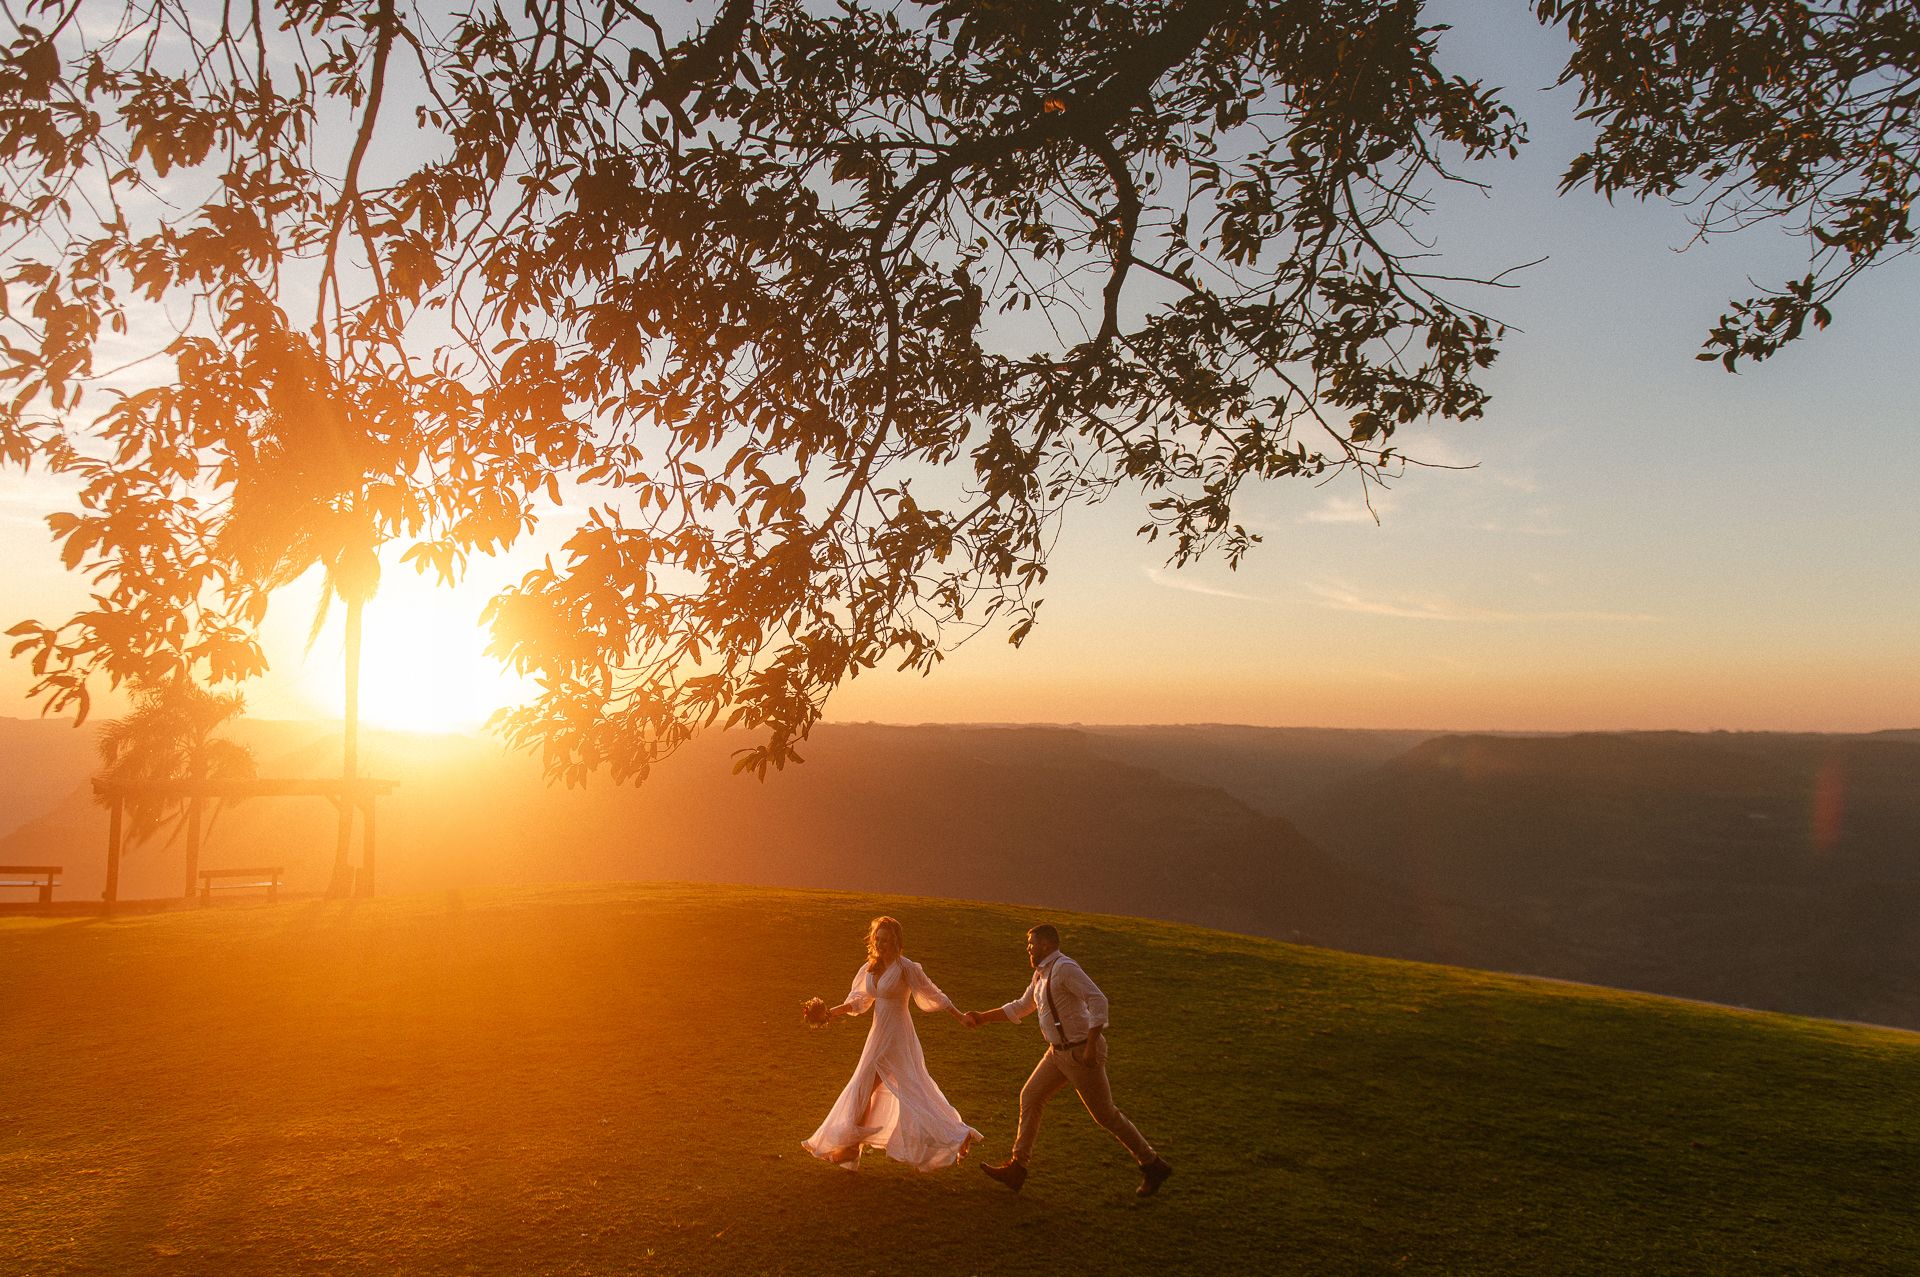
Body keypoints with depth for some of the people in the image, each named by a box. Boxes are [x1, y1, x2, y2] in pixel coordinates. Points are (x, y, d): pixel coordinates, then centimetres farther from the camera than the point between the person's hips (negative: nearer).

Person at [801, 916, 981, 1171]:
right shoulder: (870, 967, 5)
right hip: (879, 1034, 7)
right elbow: (858, 1000, 13)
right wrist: (834, 1011, -1)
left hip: (895, 1037, -7)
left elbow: (933, 994, -11)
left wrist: (960, 1016, -12)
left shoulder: (905, 967, -15)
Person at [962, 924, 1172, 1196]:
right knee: (1030, 1097, 8)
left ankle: (1153, 1165, 14)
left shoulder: (1064, 968, -18)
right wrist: (982, 1017, 23)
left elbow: (1098, 1000, -26)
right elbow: (1020, 1008, 26)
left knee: (1105, 1113, 0)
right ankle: (1017, 1168, 15)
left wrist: (1091, 1046, -28)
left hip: (1081, 1052, -9)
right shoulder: (1041, 974, 12)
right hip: (1060, 1052, 9)